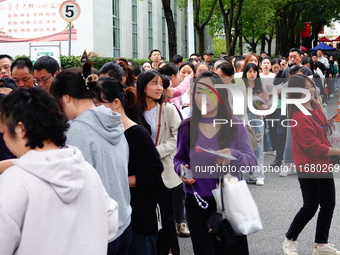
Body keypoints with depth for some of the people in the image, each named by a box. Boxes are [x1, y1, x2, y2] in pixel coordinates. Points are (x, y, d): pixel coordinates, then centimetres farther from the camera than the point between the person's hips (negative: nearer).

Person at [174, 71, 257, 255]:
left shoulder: (234, 124, -5)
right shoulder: (187, 127, -2)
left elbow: (252, 161, -9)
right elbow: (179, 159, 13)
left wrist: (233, 155, -29)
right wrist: (181, 169, -10)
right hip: (197, 203, 1)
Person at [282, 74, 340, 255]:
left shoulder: (316, 107, 4)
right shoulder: (299, 118, -24)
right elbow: (315, 147, -25)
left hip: (323, 164, 9)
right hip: (308, 167, -9)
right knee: (311, 207, 0)